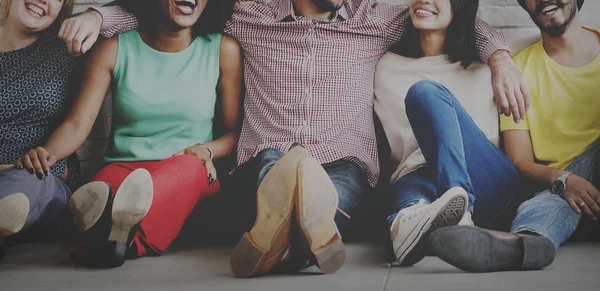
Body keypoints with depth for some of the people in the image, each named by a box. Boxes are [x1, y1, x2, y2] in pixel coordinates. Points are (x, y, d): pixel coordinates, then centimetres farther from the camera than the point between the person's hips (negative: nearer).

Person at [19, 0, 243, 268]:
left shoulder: (222, 50, 6)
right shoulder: (114, 49, 6)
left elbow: (235, 132, 10)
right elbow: (77, 124, -1)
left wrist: (207, 150, -12)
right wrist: (44, 155, -22)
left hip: (192, 176, -1)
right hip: (123, 168, 1)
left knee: (188, 166, -38)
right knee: (103, 188, -35)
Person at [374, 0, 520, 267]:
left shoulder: (481, 68, 22)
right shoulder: (388, 66, 24)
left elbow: (483, 140, 17)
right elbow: (401, 146, 18)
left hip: (484, 183, 0)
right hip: (419, 172, 1)